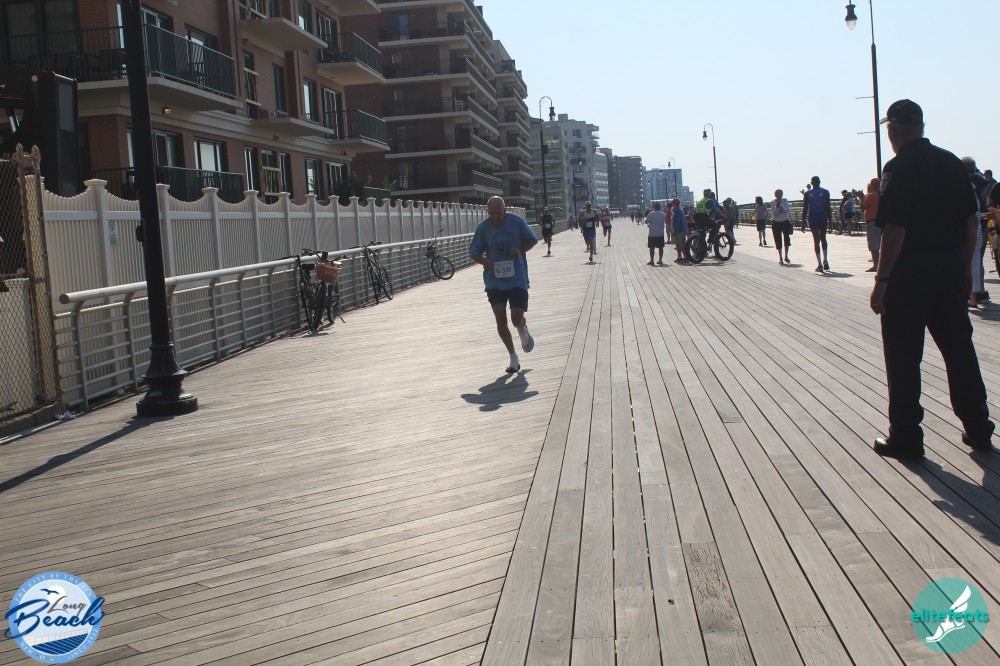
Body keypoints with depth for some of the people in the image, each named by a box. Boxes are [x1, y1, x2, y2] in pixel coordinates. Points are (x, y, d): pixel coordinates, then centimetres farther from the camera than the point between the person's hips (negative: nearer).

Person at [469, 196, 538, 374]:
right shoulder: (483, 227, -2)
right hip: (494, 281, 2)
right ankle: (513, 358, 13)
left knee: (517, 318, -9)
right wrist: (484, 261, -15)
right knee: (500, 319, -3)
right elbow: (474, 252, 7)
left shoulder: (517, 221, -5)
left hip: (517, 279, -2)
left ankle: (523, 331, 31)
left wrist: (520, 251, -12)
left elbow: (532, 240, 7)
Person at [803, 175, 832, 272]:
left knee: (816, 240, 0)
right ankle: (825, 260, 9)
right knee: (823, 238, 19)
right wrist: (830, 219, 4)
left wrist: (803, 222, 2)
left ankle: (820, 264, -6)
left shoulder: (807, 193, 0)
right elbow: (828, 207, -2)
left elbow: (805, 208, -1)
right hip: (823, 217, 1)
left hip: (812, 218, -1)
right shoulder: (825, 192, 0)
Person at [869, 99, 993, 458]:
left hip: (910, 271, -6)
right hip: (951, 267, 6)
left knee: (903, 356, 3)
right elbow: (971, 218, 10)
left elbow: (895, 228, -19)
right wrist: (966, 264, 19)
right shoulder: (952, 162, 7)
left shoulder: (898, 167, -12)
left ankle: (905, 436, 7)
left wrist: (881, 280, -16)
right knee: (959, 348, 14)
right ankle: (978, 428, 21)